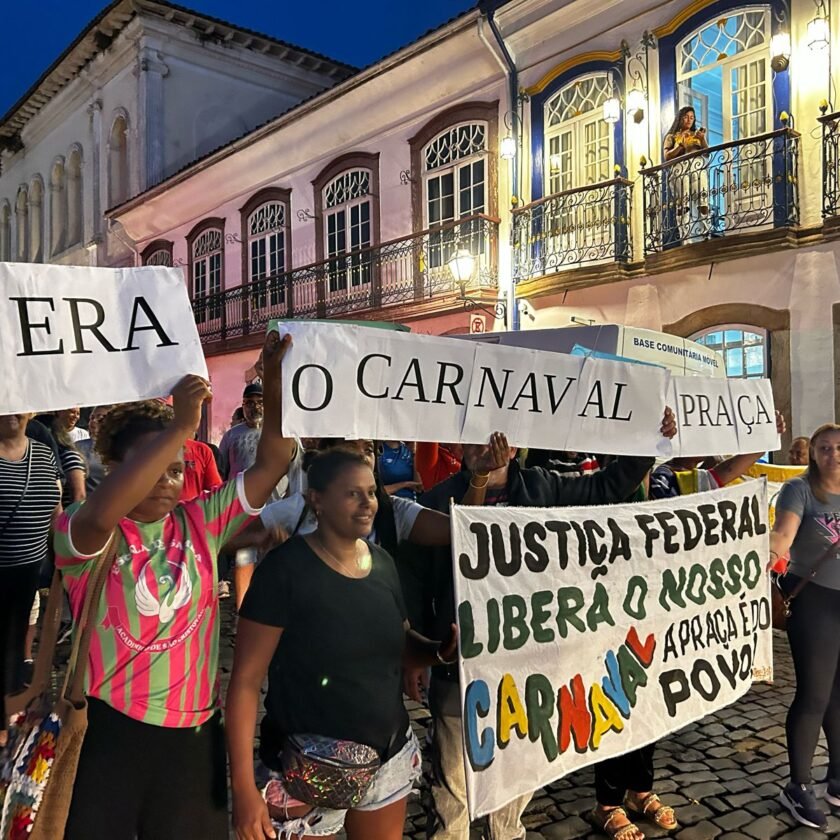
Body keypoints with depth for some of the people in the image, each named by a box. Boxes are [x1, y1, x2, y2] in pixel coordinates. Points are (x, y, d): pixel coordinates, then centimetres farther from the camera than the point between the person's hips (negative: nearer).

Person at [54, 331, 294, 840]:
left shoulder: (200, 523, 1)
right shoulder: (86, 535, -11)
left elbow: (272, 463, -6)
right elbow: (102, 514, -36)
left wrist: (277, 383, -20)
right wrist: (181, 427, -38)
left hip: (195, 729, 4)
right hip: (110, 730, -3)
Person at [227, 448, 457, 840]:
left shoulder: (382, 562, 0)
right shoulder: (285, 569, -17)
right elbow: (246, 680, -15)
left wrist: (443, 649, -8)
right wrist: (244, 787, -19)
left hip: (390, 757, 5)